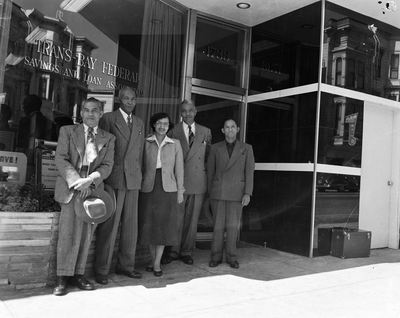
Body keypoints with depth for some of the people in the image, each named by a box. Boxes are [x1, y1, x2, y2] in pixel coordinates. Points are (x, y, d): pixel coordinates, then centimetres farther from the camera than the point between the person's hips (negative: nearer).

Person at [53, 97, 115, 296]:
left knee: (86, 235, 4)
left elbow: (107, 166, 3)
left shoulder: (108, 139, 12)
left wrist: (90, 180, -15)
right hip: (71, 188, -2)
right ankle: (62, 278, 4)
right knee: (68, 233, -6)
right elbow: (61, 159, -2)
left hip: (93, 189, 2)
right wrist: (77, 181, -15)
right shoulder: (68, 131, 8)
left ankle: (78, 275, 14)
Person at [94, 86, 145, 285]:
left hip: (133, 179, 5)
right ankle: (101, 270, 7)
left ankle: (125, 265, 19)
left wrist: (139, 176, 12)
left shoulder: (139, 123, 17)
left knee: (130, 225, 8)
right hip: (114, 178, -5)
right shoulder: (108, 119, 1)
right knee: (109, 225, -3)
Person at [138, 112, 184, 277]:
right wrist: (138, 187, -1)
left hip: (168, 189, 0)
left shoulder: (175, 144, 5)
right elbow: (141, 166, 4)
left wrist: (180, 191, 0)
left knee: (164, 225, 0)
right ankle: (153, 259, 21)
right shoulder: (146, 143, 3)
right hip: (149, 187, 0)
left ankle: (157, 263, 9)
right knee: (149, 224, 6)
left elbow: (179, 168, 4)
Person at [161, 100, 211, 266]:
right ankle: (172, 251, 14)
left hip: (198, 182, 3)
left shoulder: (205, 132, 10)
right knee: (176, 218, 0)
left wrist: (206, 170, 7)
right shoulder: (173, 132, 2)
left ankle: (186, 251, 19)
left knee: (192, 219, 8)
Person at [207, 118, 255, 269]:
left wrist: (248, 193, -7)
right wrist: (211, 192, 9)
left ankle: (231, 257, 14)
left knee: (233, 225, 1)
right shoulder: (215, 148, 6)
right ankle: (216, 256, 14)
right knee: (218, 225, 3)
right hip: (218, 192, 1)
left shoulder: (246, 148, 4)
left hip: (236, 192, 0)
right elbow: (210, 171, 10)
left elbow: (249, 172, 0)